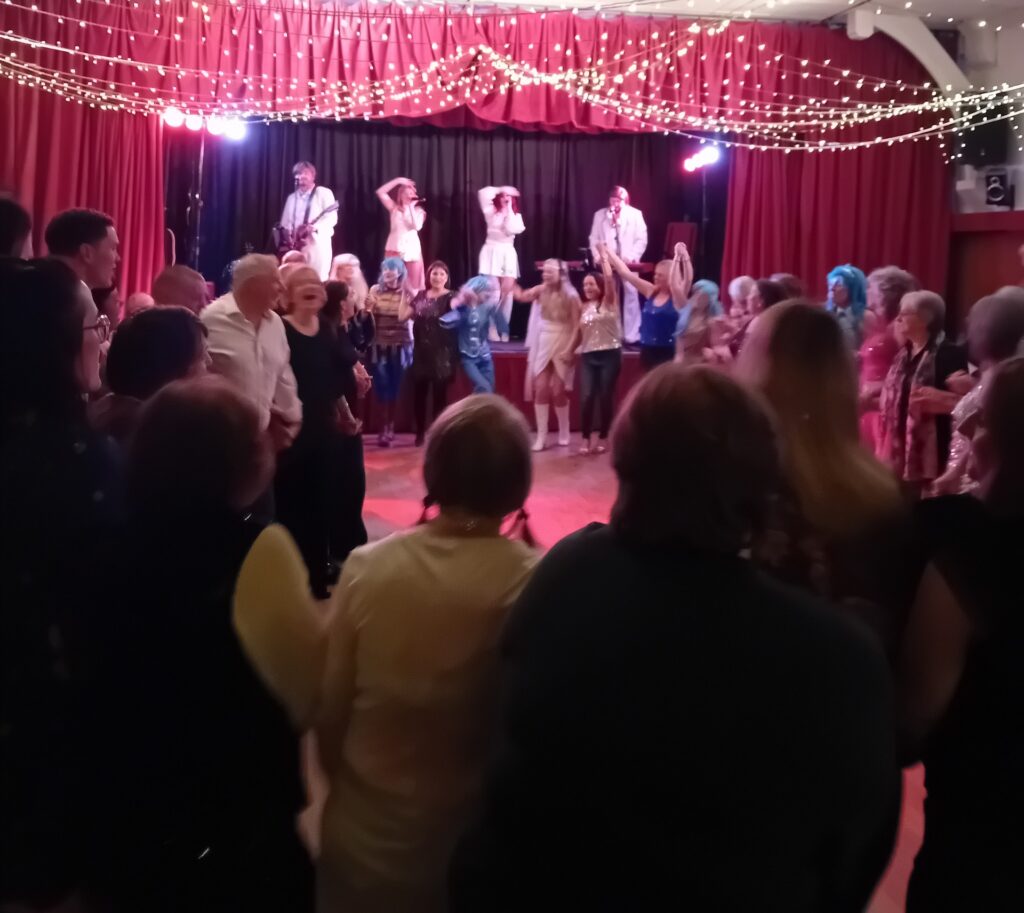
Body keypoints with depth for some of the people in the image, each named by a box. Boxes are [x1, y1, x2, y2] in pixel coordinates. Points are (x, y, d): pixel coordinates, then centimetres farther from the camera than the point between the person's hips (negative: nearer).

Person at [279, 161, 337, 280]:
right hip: (296, 245, 5)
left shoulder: (324, 193, 2)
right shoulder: (292, 197, 18)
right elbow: (285, 224, 18)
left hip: (318, 244, -5)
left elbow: (332, 218, -9)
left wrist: (315, 227, -24)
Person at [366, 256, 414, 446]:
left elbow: (403, 316, -14)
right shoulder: (375, 290, 2)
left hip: (400, 346, 0)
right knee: (382, 387, -5)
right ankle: (386, 428, 1)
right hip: (379, 345, 1)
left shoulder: (408, 293, -1)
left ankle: (388, 428, 17)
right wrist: (368, 308, -19)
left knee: (395, 388, 5)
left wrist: (403, 293, -16)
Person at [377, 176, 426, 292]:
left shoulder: (418, 211, 6)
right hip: (395, 249, 0)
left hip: (412, 249, 0)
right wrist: (397, 181, -6)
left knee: (413, 285, 1)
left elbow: (417, 226, -13)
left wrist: (411, 207, -12)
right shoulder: (394, 208, 5)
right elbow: (380, 192, -4)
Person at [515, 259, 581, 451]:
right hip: (543, 345, 4)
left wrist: (570, 349, -17)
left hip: (562, 346, -4)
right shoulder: (541, 291, 2)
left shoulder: (571, 296, -10)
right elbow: (521, 296, -13)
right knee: (540, 389, -2)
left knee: (558, 391, 1)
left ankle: (564, 433, 20)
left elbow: (577, 326, -12)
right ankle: (541, 436, 2)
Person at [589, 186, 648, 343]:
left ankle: (632, 336, -4)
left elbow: (641, 239, -1)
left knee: (631, 297, -6)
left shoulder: (635, 214, 3)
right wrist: (598, 256, -5)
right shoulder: (600, 215, 10)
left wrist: (632, 257, -14)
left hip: (628, 264, -2)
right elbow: (594, 239, 11)